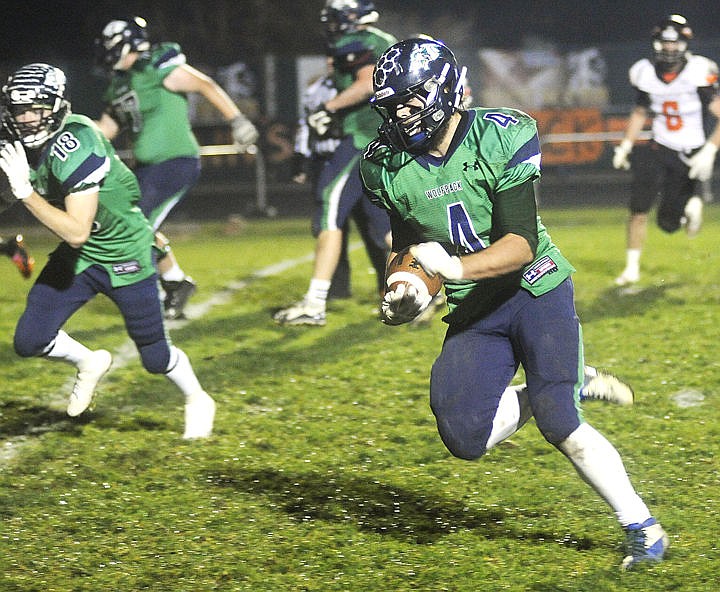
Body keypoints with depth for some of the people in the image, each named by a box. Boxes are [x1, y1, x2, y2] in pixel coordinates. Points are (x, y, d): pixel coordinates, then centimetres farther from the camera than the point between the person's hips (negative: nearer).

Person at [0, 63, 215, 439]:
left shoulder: (74, 149, -32)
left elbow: (77, 232, -35)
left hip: (125, 257, -7)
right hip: (77, 256, 7)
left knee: (155, 357, 7)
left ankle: (198, 401, 37)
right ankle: (88, 364, 25)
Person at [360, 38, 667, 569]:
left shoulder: (499, 138, -16)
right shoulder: (391, 167, -1)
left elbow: (522, 244, -21)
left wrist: (455, 266, -37)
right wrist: (403, 293, -7)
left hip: (536, 290, -5)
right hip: (472, 316, 5)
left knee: (559, 422, -18)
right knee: (465, 438, -13)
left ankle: (643, 527, 0)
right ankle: (562, 385, 13)